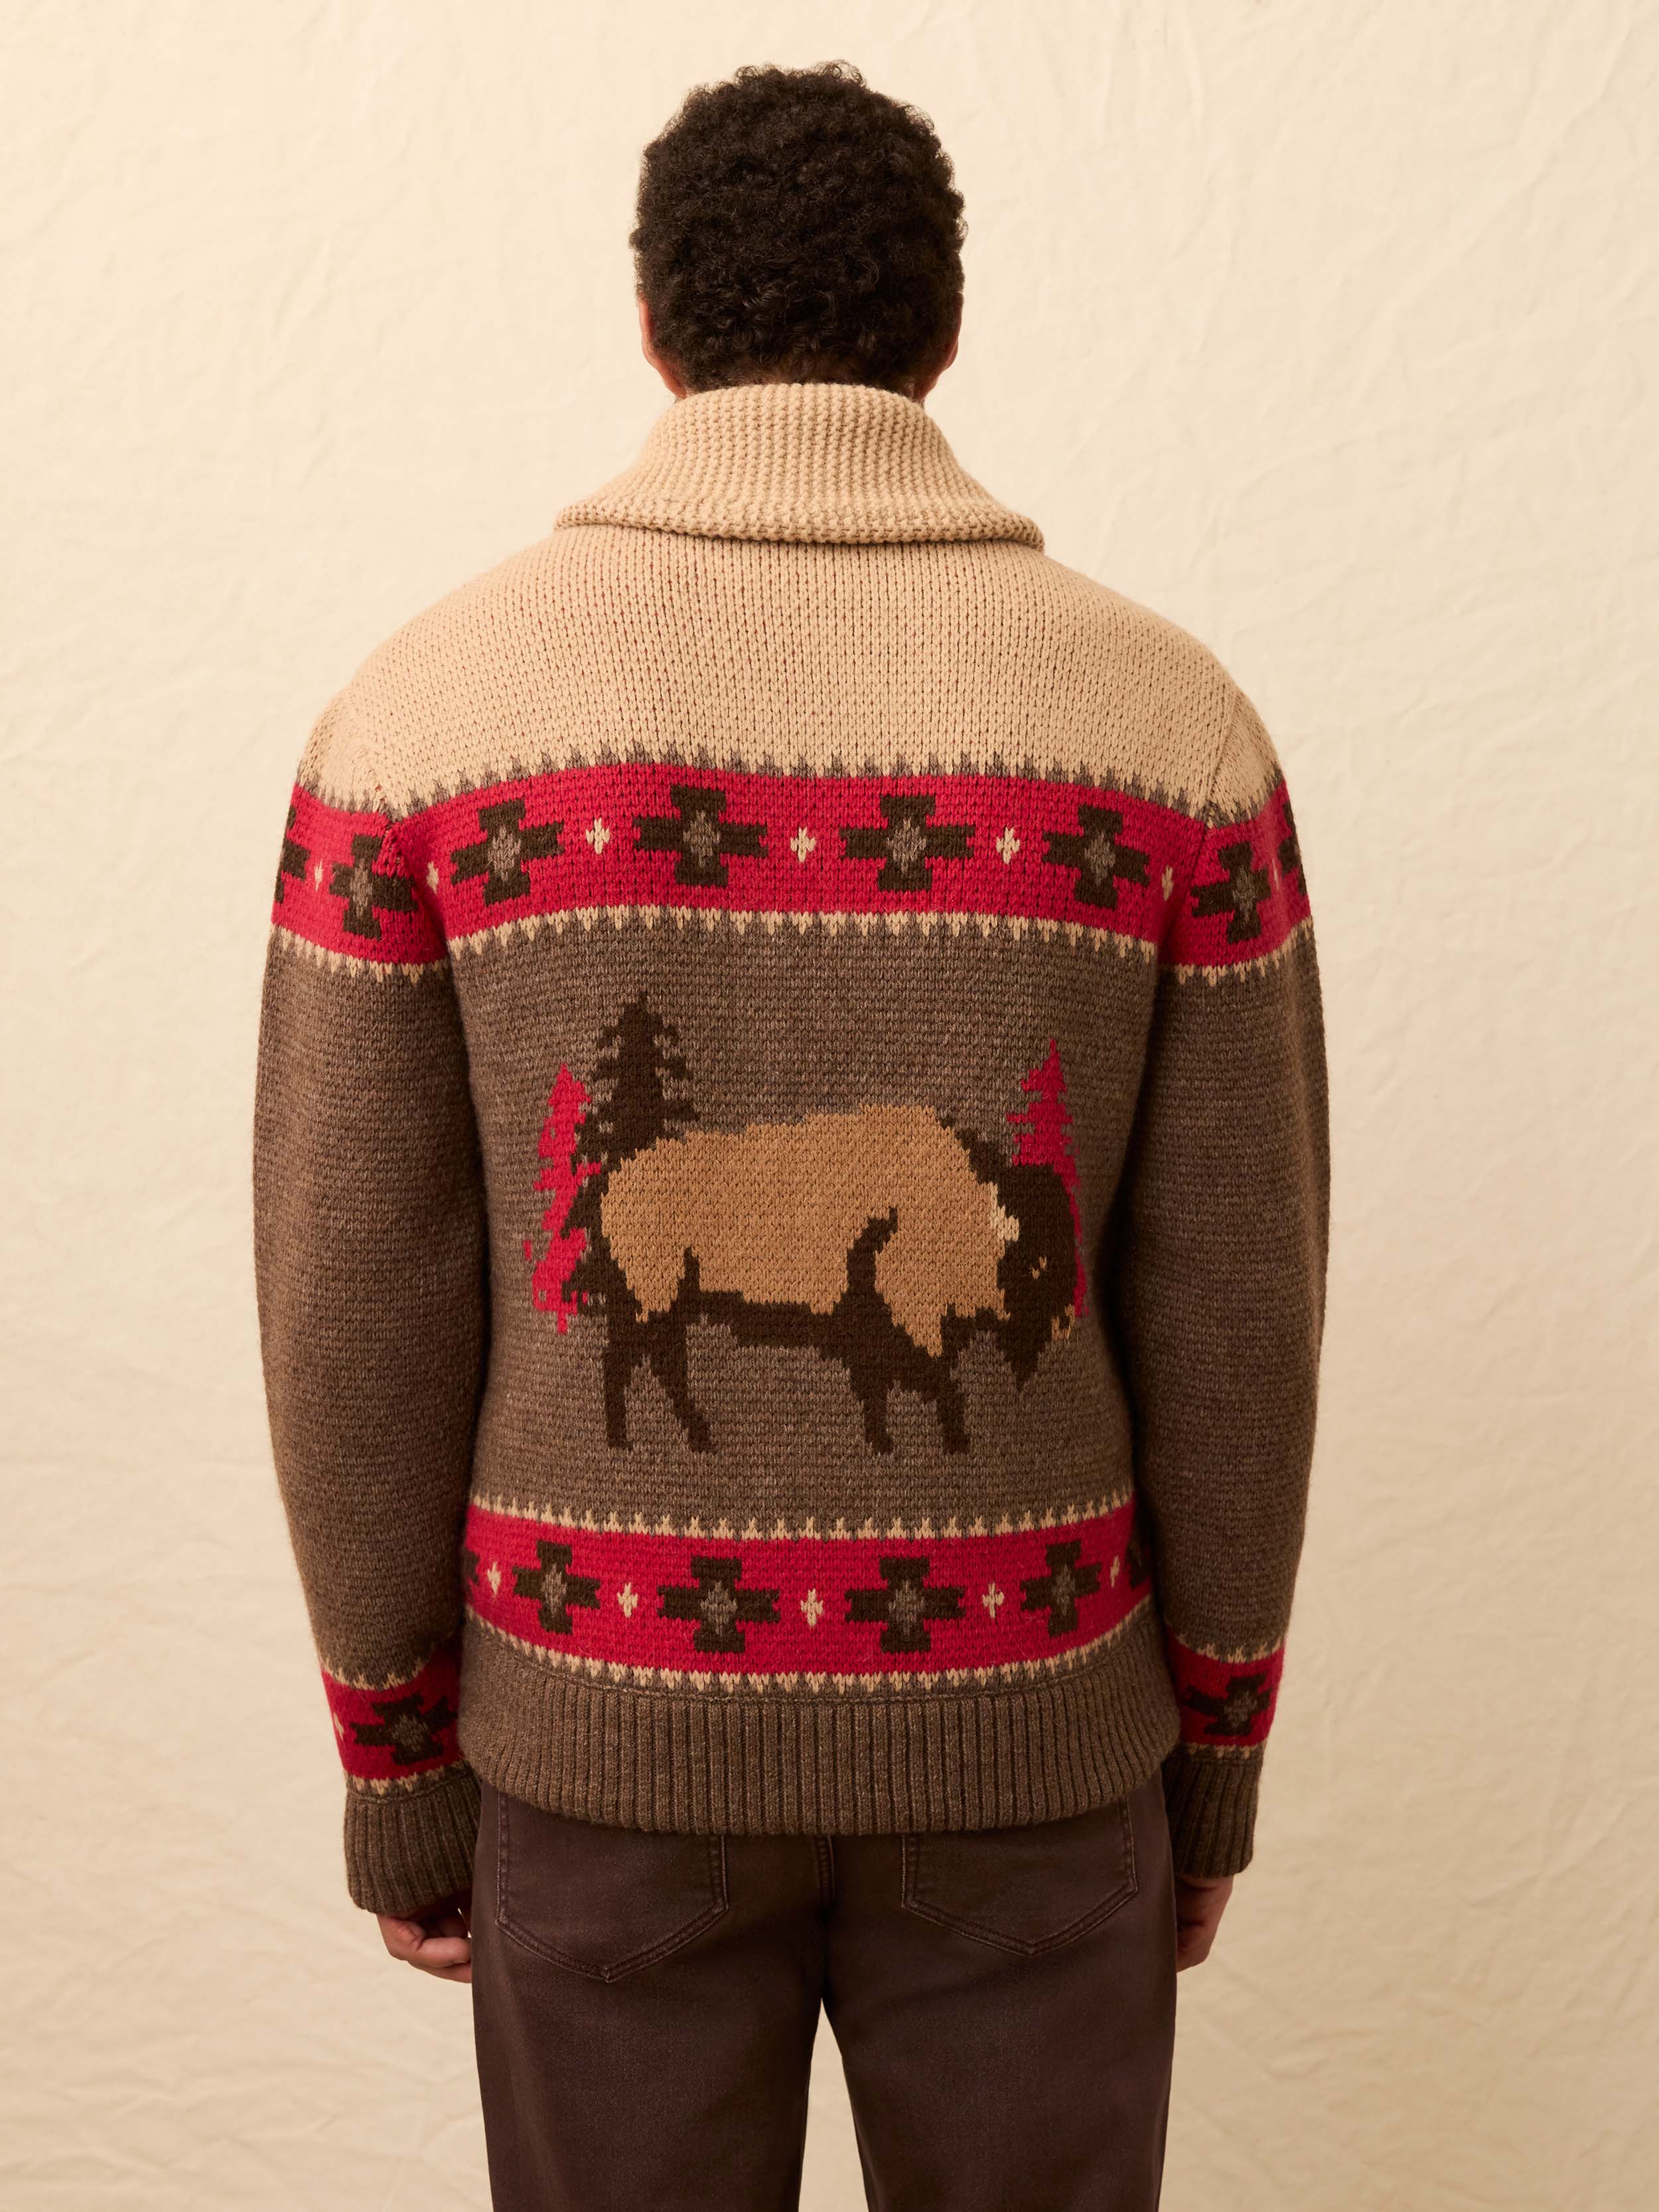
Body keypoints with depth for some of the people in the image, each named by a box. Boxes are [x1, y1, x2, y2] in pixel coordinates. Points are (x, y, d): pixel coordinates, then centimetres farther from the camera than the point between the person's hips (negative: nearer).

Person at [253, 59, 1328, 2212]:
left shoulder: (421, 713, -10)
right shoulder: (1172, 721, -8)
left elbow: (359, 1306, -8)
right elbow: (1228, 1310, -6)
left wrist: (398, 1772, 6)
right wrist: (1217, 1757, 8)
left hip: (606, 1720, 0)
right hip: (1020, 1726, 1)